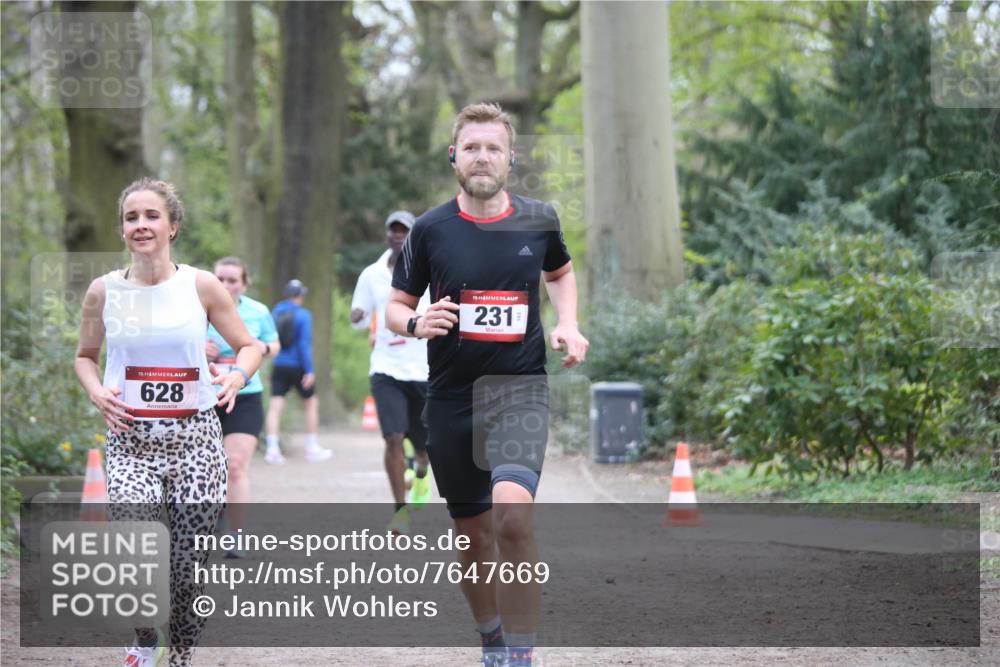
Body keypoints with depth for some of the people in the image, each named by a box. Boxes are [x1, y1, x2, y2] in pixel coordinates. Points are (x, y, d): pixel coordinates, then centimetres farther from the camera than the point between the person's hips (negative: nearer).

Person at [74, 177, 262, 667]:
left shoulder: (201, 286, 0)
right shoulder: (104, 292, 3)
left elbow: (249, 346, 9)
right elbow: (85, 355, 18)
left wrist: (237, 376, -13)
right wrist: (96, 391, -2)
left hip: (195, 438, 0)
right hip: (130, 441, 0)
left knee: (187, 564, 0)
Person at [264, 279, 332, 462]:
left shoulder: (275, 312, 4)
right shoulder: (303, 315, -9)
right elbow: (304, 344, -15)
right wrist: (309, 371, -15)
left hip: (279, 366, 3)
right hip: (297, 367, -3)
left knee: (275, 406, -1)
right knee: (311, 403, 13)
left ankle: (272, 448, -12)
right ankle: (312, 448, 16)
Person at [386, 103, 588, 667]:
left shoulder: (538, 220, 2)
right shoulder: (431, 229, -1)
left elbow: (561, 272, 23)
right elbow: (395, 306, 9)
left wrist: (568, 325, 5)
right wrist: (416, 323, -14)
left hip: (520, 387, -2)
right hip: (451, 394, 2)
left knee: (513, 510, -26)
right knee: (474, 535, 10)